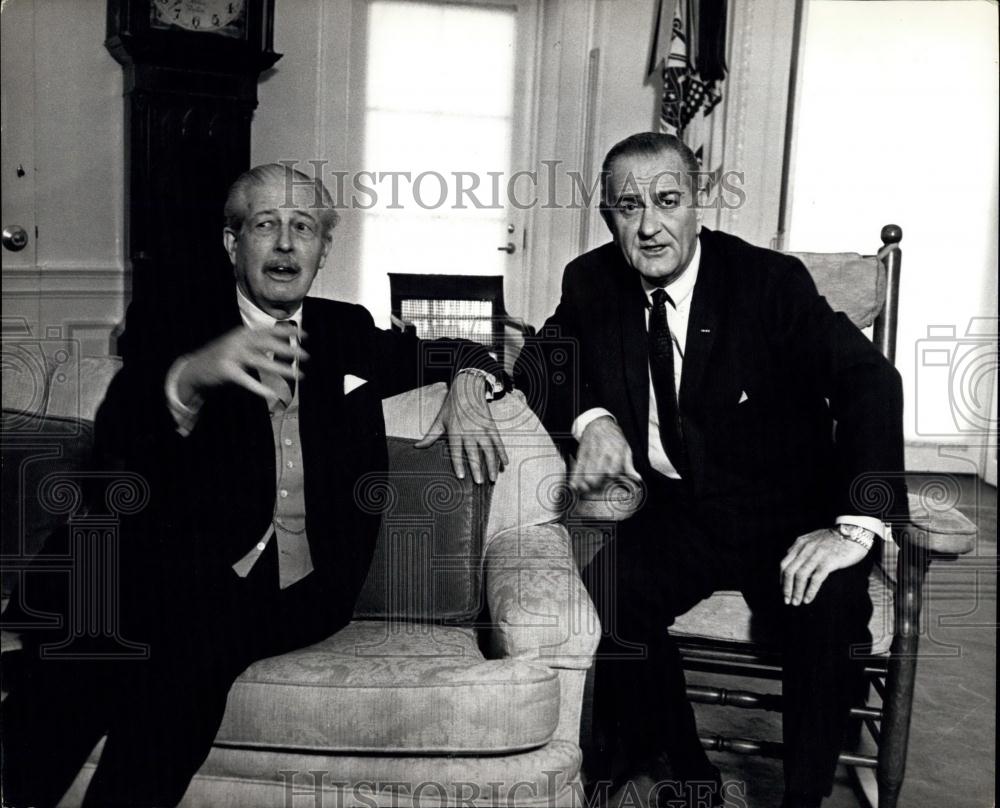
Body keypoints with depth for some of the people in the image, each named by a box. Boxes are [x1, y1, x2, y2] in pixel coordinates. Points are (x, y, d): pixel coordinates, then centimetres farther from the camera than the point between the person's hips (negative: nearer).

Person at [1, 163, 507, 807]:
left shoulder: (347, 332, 19)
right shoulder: (169, 327, 11)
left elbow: (462, 352, 28)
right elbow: (115, 446, -6)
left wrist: (467, 385, 3)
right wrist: (190, 377, -28)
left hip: (306, 591, 1)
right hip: (188, 576, 0)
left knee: (190, 640, -31)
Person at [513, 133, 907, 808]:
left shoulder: (772, 281, -13)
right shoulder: (592, 283, -1)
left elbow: (869, 379, -20)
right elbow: (543, 366, 10)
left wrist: (858, 524, -34)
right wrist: (590, 417, -14)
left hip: (787, 519, -2)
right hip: (678, 515, 3)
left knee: (832, 602, -30)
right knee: (609, 587, -25)